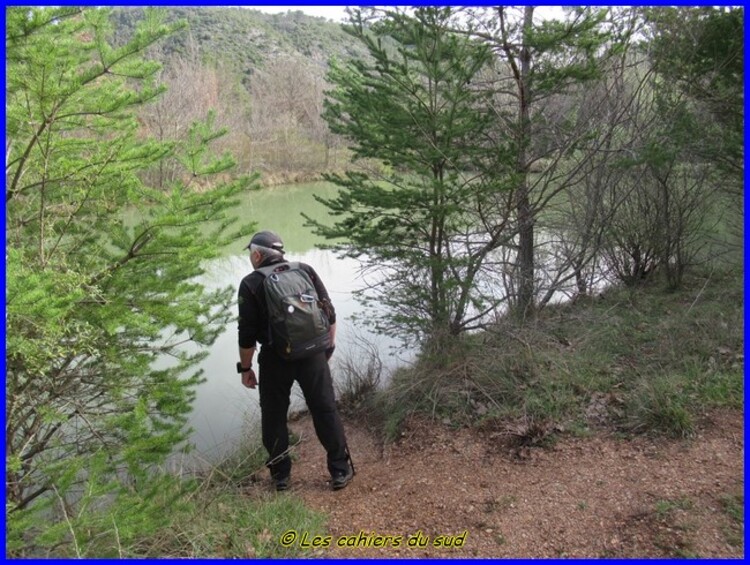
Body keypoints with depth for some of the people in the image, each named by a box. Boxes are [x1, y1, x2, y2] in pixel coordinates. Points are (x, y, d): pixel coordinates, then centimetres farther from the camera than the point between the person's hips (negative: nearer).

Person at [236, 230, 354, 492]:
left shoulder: (251, 284, -4)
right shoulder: (305, 270, 6)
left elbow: (247, 333, -7)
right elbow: (329, 311, 6)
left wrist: (245, 367, 4)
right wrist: (330, 344, 17)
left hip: (275, 359, -2)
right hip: (313, 354, 3)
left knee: (274, 416, 15)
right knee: (325, 410, 11)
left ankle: (281, 474, 23)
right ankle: (341, 470, 17)